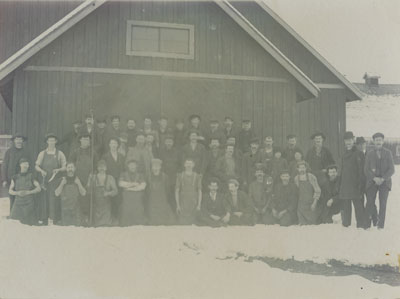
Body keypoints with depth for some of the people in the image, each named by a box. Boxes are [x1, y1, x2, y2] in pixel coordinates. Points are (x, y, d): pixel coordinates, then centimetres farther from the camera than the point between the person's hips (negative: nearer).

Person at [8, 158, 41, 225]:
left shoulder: (31, 176, 2)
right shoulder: (15, 178, 8)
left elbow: (39, 188, -1)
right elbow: (10, 191, 10)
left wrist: (28, 192, -14)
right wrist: (18, 193, -11)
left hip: (29, 204, -2)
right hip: (18, 203, 2)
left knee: (28, 223, -9)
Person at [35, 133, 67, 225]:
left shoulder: (60, 154, 6)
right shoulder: (42, 154, 11)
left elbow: (64, 167, 6)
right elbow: (36, 166, 8)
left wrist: (58, 169, -15)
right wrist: (41, 170, -12)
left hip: (55, 181, -1)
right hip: (44, 180, 1)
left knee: (54, 199, -6)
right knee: (44, 199, -2)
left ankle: (55, 221, -3)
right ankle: (44, 221, 3)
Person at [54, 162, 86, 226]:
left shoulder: (78, 180, 9)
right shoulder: (62, 179, 8)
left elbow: (83, 193, 3)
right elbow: (56, 193, 4)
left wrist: (79, 184, -8)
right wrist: (62, 184, -7)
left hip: (76, 208, 0)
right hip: (65, 208, 0)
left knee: (76, 225, -7)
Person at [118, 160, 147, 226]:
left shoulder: (140, 175, 11)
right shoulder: (124, 175, 12)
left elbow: (143, 186, -4)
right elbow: (121, 184, -6)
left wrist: (129, 188, -4)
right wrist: (134, 184, -4)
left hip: (138, 201, 0)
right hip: (126, 200, 0)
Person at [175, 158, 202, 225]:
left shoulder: (197, 176, 2)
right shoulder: (180, 176, 2)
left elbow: (200, 191, 4)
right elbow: (176, 191, 3)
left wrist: (199, 205, -3)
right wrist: (177, 205, -4)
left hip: (194, 203, 0)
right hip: (183, 203, 0)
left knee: (192, 223, -2)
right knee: (182, 222, -7)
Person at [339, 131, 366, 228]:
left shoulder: (358, 153, -3)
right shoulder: (344, 154, 17)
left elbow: (361, 170, -8)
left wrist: (360, 184, -14)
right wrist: (339, 185, 14)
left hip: (354, 184, -6)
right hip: (344, 184, 6)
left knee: (357, 204, -7)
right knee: (346, 205, 10)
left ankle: (361, 225, -3)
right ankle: (346, 224, 17)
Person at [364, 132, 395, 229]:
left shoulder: (388, 153, 4)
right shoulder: (369, 154, 7)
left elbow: (391, 170, 0)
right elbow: (366, 170, 2)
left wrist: (382, 179, -13)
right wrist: (375, 178, -13)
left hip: (385, 182, -1)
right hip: (372, 182, 1)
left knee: (383, 204, -4)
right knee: (370, 203, -7)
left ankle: (380, 226, 1)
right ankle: (368, 225, 1)